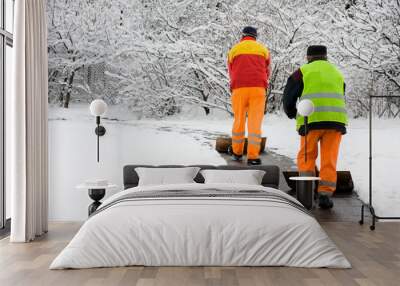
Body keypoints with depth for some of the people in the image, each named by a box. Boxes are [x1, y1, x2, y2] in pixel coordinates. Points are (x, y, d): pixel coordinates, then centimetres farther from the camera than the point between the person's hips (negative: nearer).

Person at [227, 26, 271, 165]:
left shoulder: (234, 49, 12)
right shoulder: (263, 49, 13)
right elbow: (267, 71, 18)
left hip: (239, 88, 1)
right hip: (258, 88, 0)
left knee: (239, 120, 12)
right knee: (255, 122, -1)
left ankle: (237, 152, 22)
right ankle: (253, 156, -5)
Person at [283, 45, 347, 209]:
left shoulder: (303, 71, 10)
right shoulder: (337, 73, 25)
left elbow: (288, 96, 9)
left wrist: (291, 113, 27)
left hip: (312, 120, -3)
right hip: (336, 119, 3)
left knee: (306, 156, 11)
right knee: (329, 159, 6)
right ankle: (325, 195, 2)